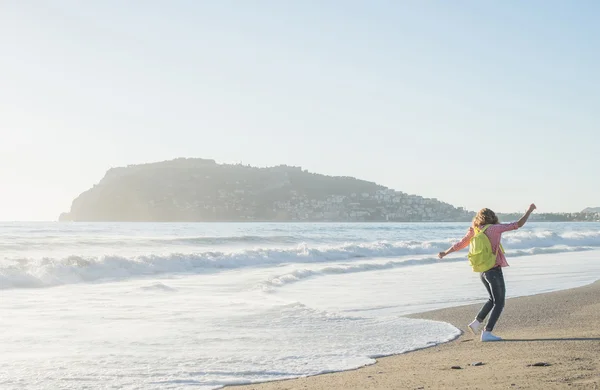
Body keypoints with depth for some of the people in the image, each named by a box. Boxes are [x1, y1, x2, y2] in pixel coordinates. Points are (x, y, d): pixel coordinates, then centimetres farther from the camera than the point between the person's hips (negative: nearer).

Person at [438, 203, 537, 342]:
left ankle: (476, 322, 17)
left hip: (482, 271, 7)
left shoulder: (474, 231, 4)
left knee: (493, 299, 24)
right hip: (494, 271, -7)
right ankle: (487, 333, -3)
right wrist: (530, 210, 2)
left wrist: (445, 253, 32)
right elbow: (518, 224, -11)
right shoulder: (494, 228, -12)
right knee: (499, 303, 2)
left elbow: (460, 244, 16)